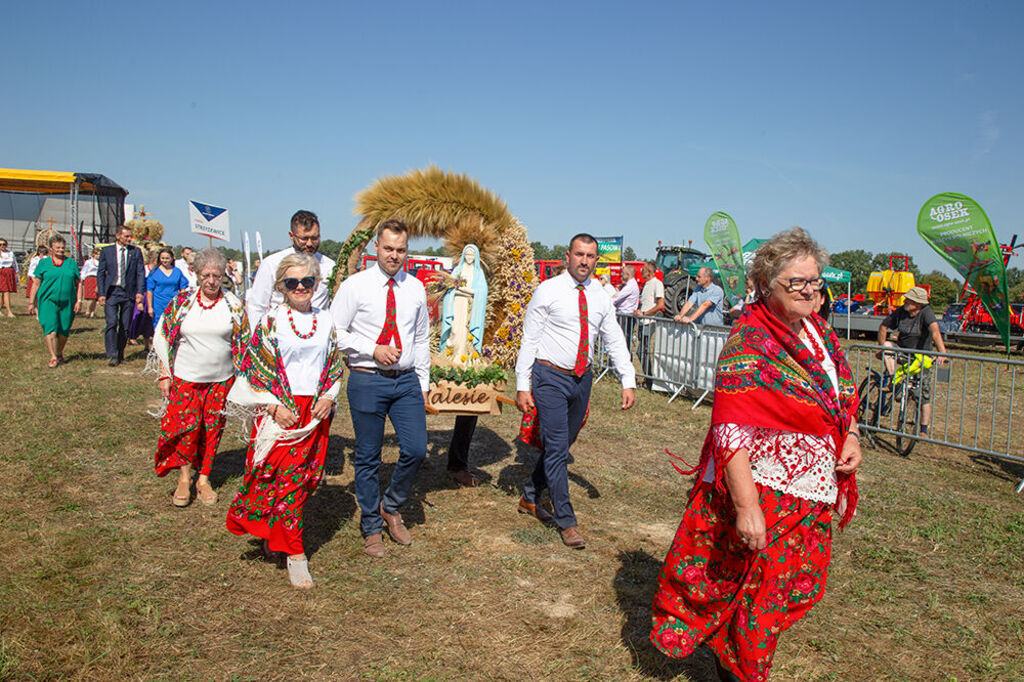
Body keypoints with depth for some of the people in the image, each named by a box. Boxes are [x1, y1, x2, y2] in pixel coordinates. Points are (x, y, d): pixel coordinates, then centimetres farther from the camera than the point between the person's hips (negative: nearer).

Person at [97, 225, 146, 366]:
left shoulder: (136, 251, 7)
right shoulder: (106, 251, 5)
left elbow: (140, 273, 5)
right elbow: (100, 273, 5)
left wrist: (140, 292, -6)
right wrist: (101, 294, -3)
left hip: (129, 293, 1)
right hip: (111, 292, -1)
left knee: (125, 326, 4)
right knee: (112, 323, -13)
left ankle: (120, 355, 16)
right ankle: (112, 355, -11)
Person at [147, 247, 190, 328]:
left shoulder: (177, 271, 7)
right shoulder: (154, 272, 3)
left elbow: (183, 289, 9)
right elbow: (149, 291, 1)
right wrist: (149, 307, -4)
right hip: (159, 306, -1)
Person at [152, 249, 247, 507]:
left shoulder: (233, 304, -1)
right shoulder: (181, 301, -1)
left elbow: (244, 342, 6)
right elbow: (162, 337, 4)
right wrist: (164, 374, 1)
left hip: (222, 379, 1)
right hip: (185, 377, -1)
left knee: (213, 428, 7)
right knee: (186, 425, -2)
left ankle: (204, 478, 21)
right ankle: (184, 478, 17)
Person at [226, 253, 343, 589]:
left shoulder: (325, 320, 8)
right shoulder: (271, 320, -3)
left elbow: (335, 364, 14)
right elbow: (256, 366, -3)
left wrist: (329, 397, -2)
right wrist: (274, 406, -11)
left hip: (317, 410, 4)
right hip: (281, 410, -4)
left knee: (306, 476, 8)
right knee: (284, 478, -2)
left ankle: (273, 533, 29)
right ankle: (295, 554, 11)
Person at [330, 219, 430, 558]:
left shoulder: (416, 288, 8)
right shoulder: (355, 285, -4)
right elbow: (334, 333, -4)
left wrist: (423, 385, 11)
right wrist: (373, 350, -15)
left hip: (407, 380, 3)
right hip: (367, 380, -3)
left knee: (416, 450, -3)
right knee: (368, 458, 6)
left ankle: (391, 508, 24)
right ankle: (371, 527, 24)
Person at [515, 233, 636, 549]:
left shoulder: (601, 297, 6)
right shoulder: (548, 291, -7)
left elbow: (615, 341, 10)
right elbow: (529, 339, -6)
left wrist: (628, 381, 0)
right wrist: (522, 386, -10)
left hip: (582, 379, 5)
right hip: (551, 377, -5)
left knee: (561, 446, 13)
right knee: (556, 449, -5)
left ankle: (530, 498, 33)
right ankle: (566, 522, 5)